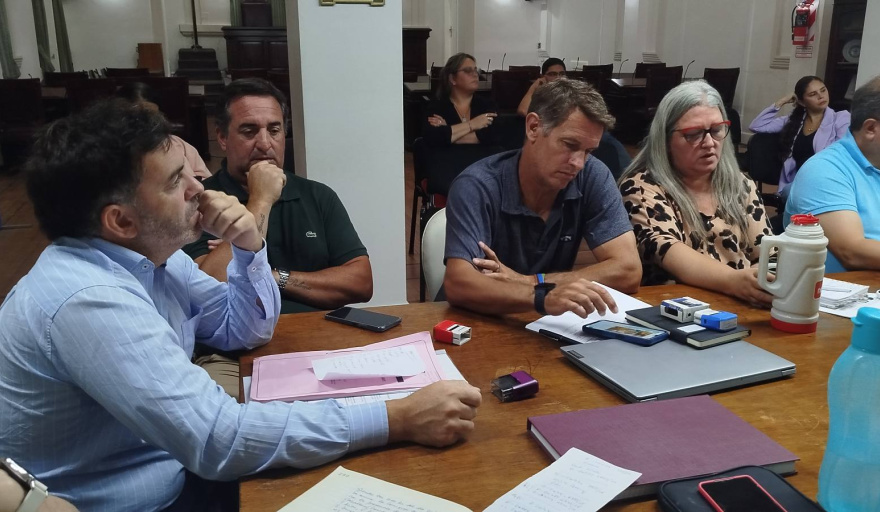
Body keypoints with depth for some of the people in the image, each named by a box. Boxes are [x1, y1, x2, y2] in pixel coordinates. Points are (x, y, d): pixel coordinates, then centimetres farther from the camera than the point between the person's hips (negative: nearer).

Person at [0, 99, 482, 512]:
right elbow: (221, 440, -34)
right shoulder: (89, 300, -29)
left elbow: (244, 329, 8)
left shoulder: (149, 254, -1)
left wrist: (248, 247, -11)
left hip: (173, 471, 7)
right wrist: (396, 418, -33)